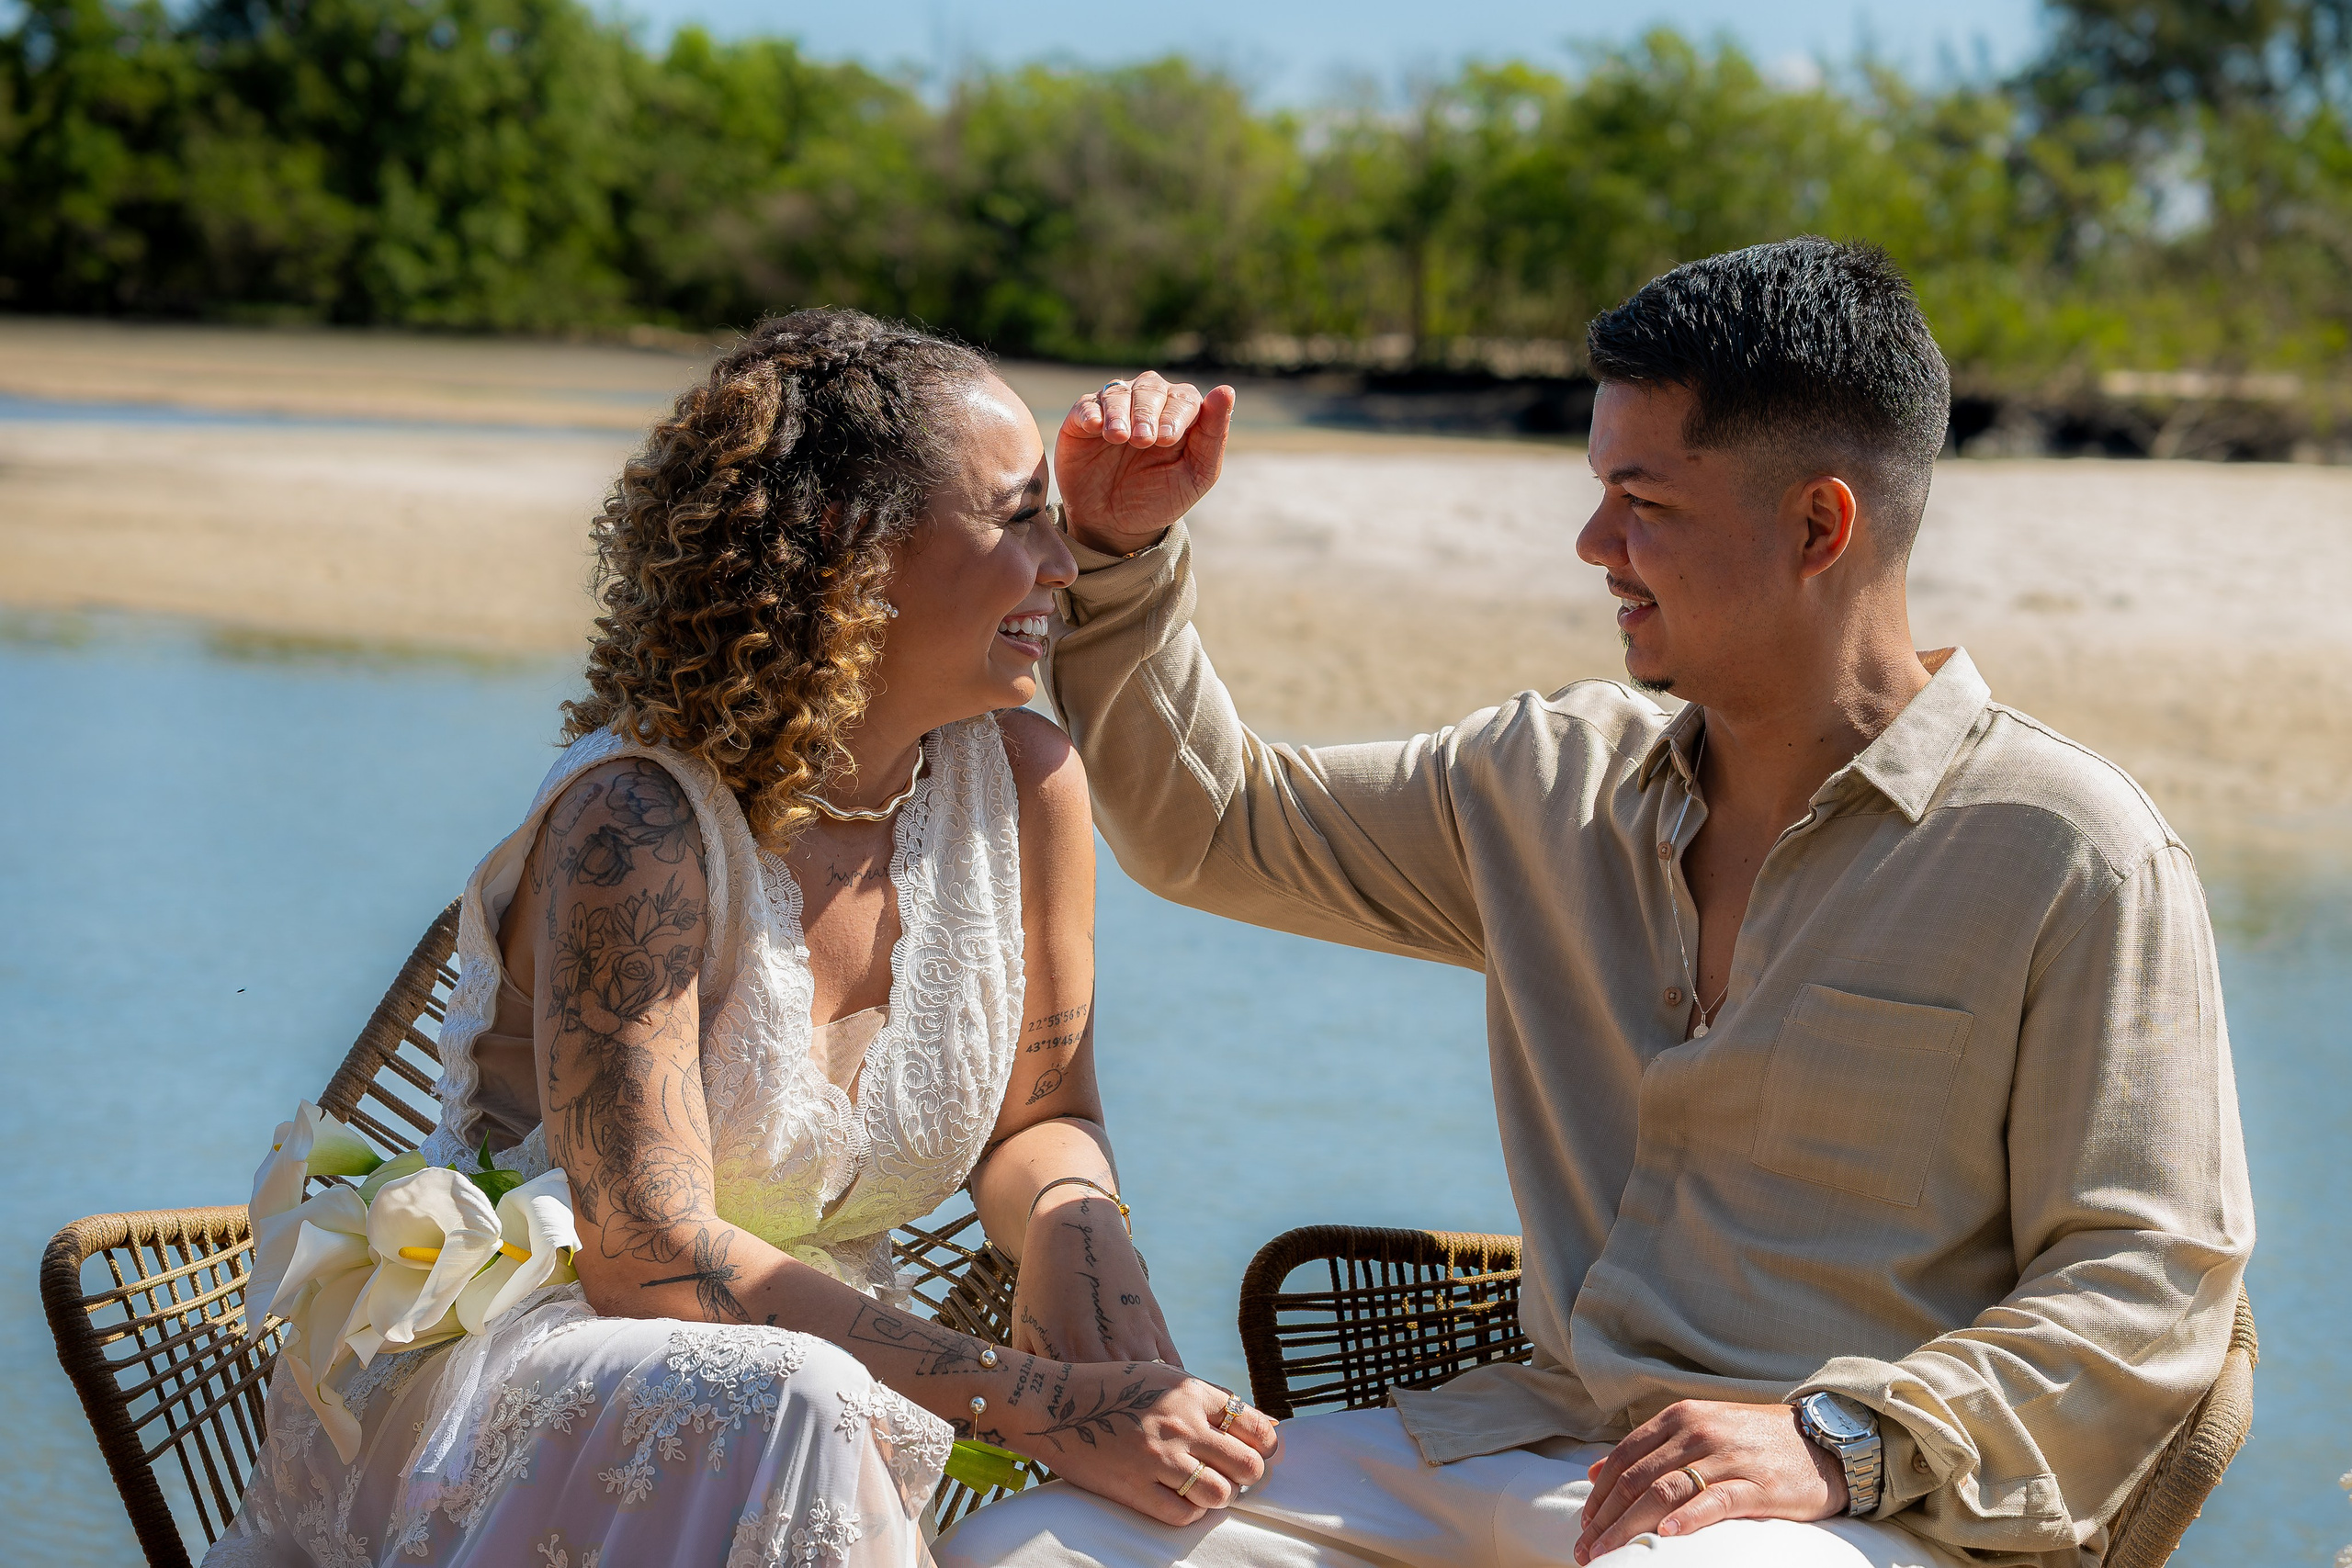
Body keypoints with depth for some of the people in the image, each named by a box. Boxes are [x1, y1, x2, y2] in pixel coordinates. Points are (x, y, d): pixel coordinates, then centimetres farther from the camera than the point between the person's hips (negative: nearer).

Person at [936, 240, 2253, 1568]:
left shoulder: (2075, 857, -5)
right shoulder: (1554, 783, 15)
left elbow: (2152, 1281, -9)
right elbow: (1213, 824, 25)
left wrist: (1841, 1440, -21)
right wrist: (1126, 550, 11)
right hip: (1532, 1444, 6)